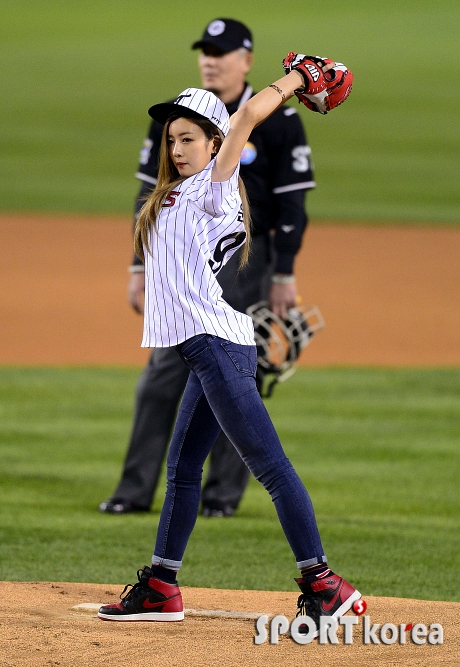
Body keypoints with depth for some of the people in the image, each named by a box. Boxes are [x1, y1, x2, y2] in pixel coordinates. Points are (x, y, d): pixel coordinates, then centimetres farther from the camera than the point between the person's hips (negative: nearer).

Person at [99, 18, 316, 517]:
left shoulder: (276, 121, -4)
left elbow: (291, 204, -4)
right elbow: (150, 195, 10)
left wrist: (283, 276, -7)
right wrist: (140, 267, 6)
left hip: (244, 265, -3)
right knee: (163, 374, 0)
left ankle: (224, 492, 8)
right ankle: (136, 489, 2)